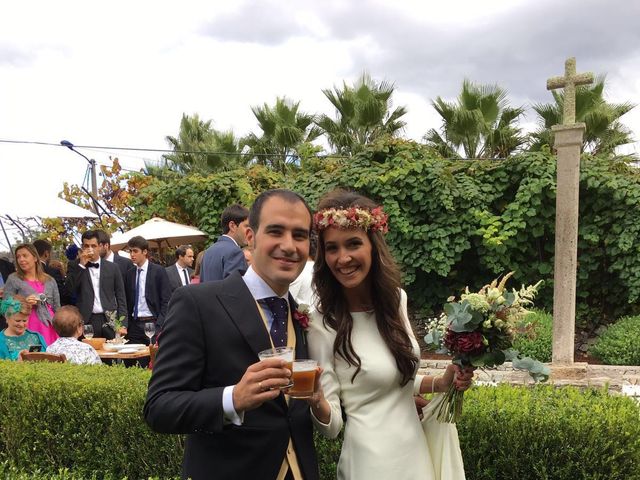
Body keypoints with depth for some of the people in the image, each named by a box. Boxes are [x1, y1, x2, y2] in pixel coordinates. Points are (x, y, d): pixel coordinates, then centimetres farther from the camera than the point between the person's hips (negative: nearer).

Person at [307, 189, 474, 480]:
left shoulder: (396, 299, -3)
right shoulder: (322, 323, -19)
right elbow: (332, 425, -15)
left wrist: (440, 384, -2)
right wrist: (316, 402, -34)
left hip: (416, 451, 5)